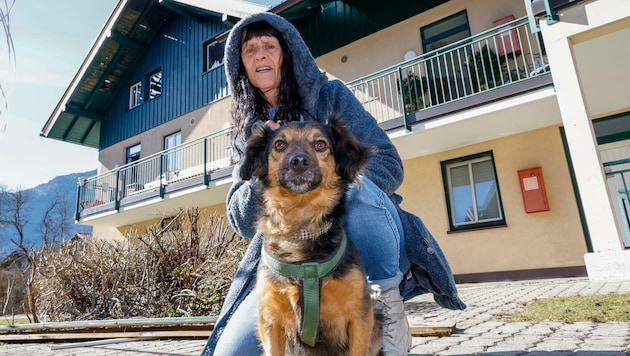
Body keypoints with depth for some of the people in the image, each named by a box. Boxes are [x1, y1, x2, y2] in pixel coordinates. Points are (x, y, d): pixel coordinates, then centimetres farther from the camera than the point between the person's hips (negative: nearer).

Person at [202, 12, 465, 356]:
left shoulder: (330, 95, 5)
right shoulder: (247, 136, 13)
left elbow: (389, 164, -4)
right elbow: (243, 224, 5)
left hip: (368, 252, -2)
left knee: (352, 187, -35)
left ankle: (389, 313, -15)